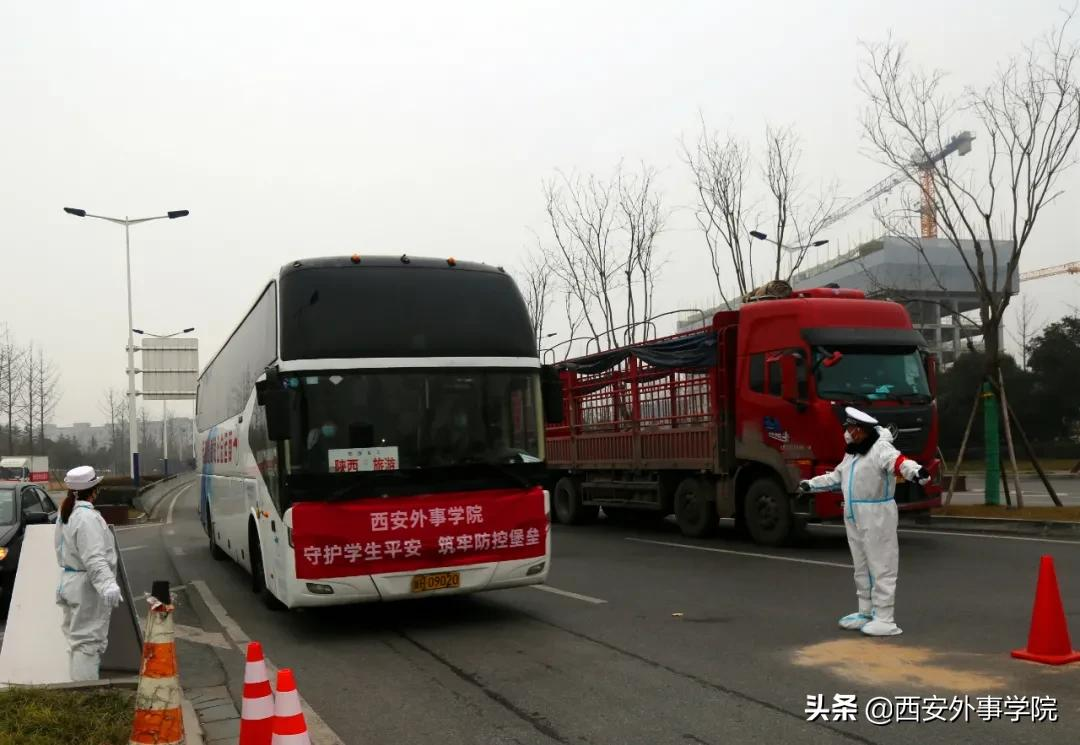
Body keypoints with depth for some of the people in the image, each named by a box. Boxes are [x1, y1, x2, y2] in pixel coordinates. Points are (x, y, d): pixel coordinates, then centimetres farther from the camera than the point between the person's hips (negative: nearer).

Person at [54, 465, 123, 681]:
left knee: (77, 639, 18)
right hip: (87, 586, -10)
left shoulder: (66, 514, 11)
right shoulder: (87, 517, -20)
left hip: (70, 582, 10)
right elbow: (94, 558, -30)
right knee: (89, 641, -7)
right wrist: (108, 585, -39)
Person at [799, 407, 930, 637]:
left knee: (880, 567, -4)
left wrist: (916, 471, -56)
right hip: (854, 520, 10)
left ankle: (884, 619, 2)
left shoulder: (880, 449, -16)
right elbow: (836, 477, 27)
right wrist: (812, 484, 33)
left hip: (877, 518, -10)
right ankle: (866, 613, 29)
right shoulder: (853, 453, 15)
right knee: (862, 568, 17)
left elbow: (899, 462, -36)